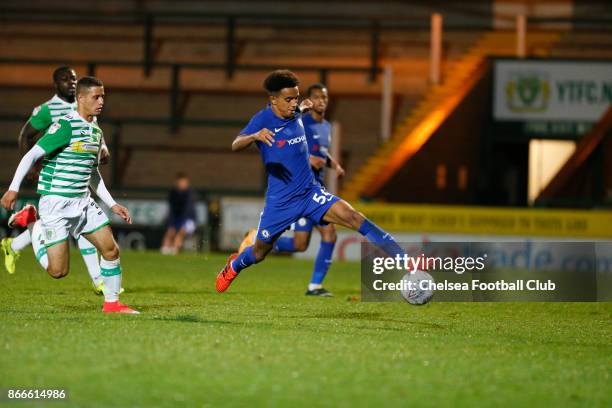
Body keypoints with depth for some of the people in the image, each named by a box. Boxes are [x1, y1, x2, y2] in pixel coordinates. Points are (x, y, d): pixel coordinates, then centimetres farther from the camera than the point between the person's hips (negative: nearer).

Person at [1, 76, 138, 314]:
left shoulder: (96, 131, 12)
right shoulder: (65, 127, -15)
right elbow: (32, 155, -16)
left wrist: (112, 205, 20)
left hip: (82, 202, 8)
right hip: (55, 204, -8)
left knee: (111, 250, 0)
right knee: (59, 271, -7)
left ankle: (112, 303, 15)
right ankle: (37, 232, 20)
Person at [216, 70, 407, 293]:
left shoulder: (295, 115, 4)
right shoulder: (262, 120, -14)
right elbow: (235, 145, -32)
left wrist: (302, 108, 15)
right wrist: (255, 136, -49)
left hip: (310, 193, 3)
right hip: (279, 201, -3)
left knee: (352, 216, -19)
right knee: (259, 252, 14)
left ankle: (402, 259, -27)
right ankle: (233, 267, 50)